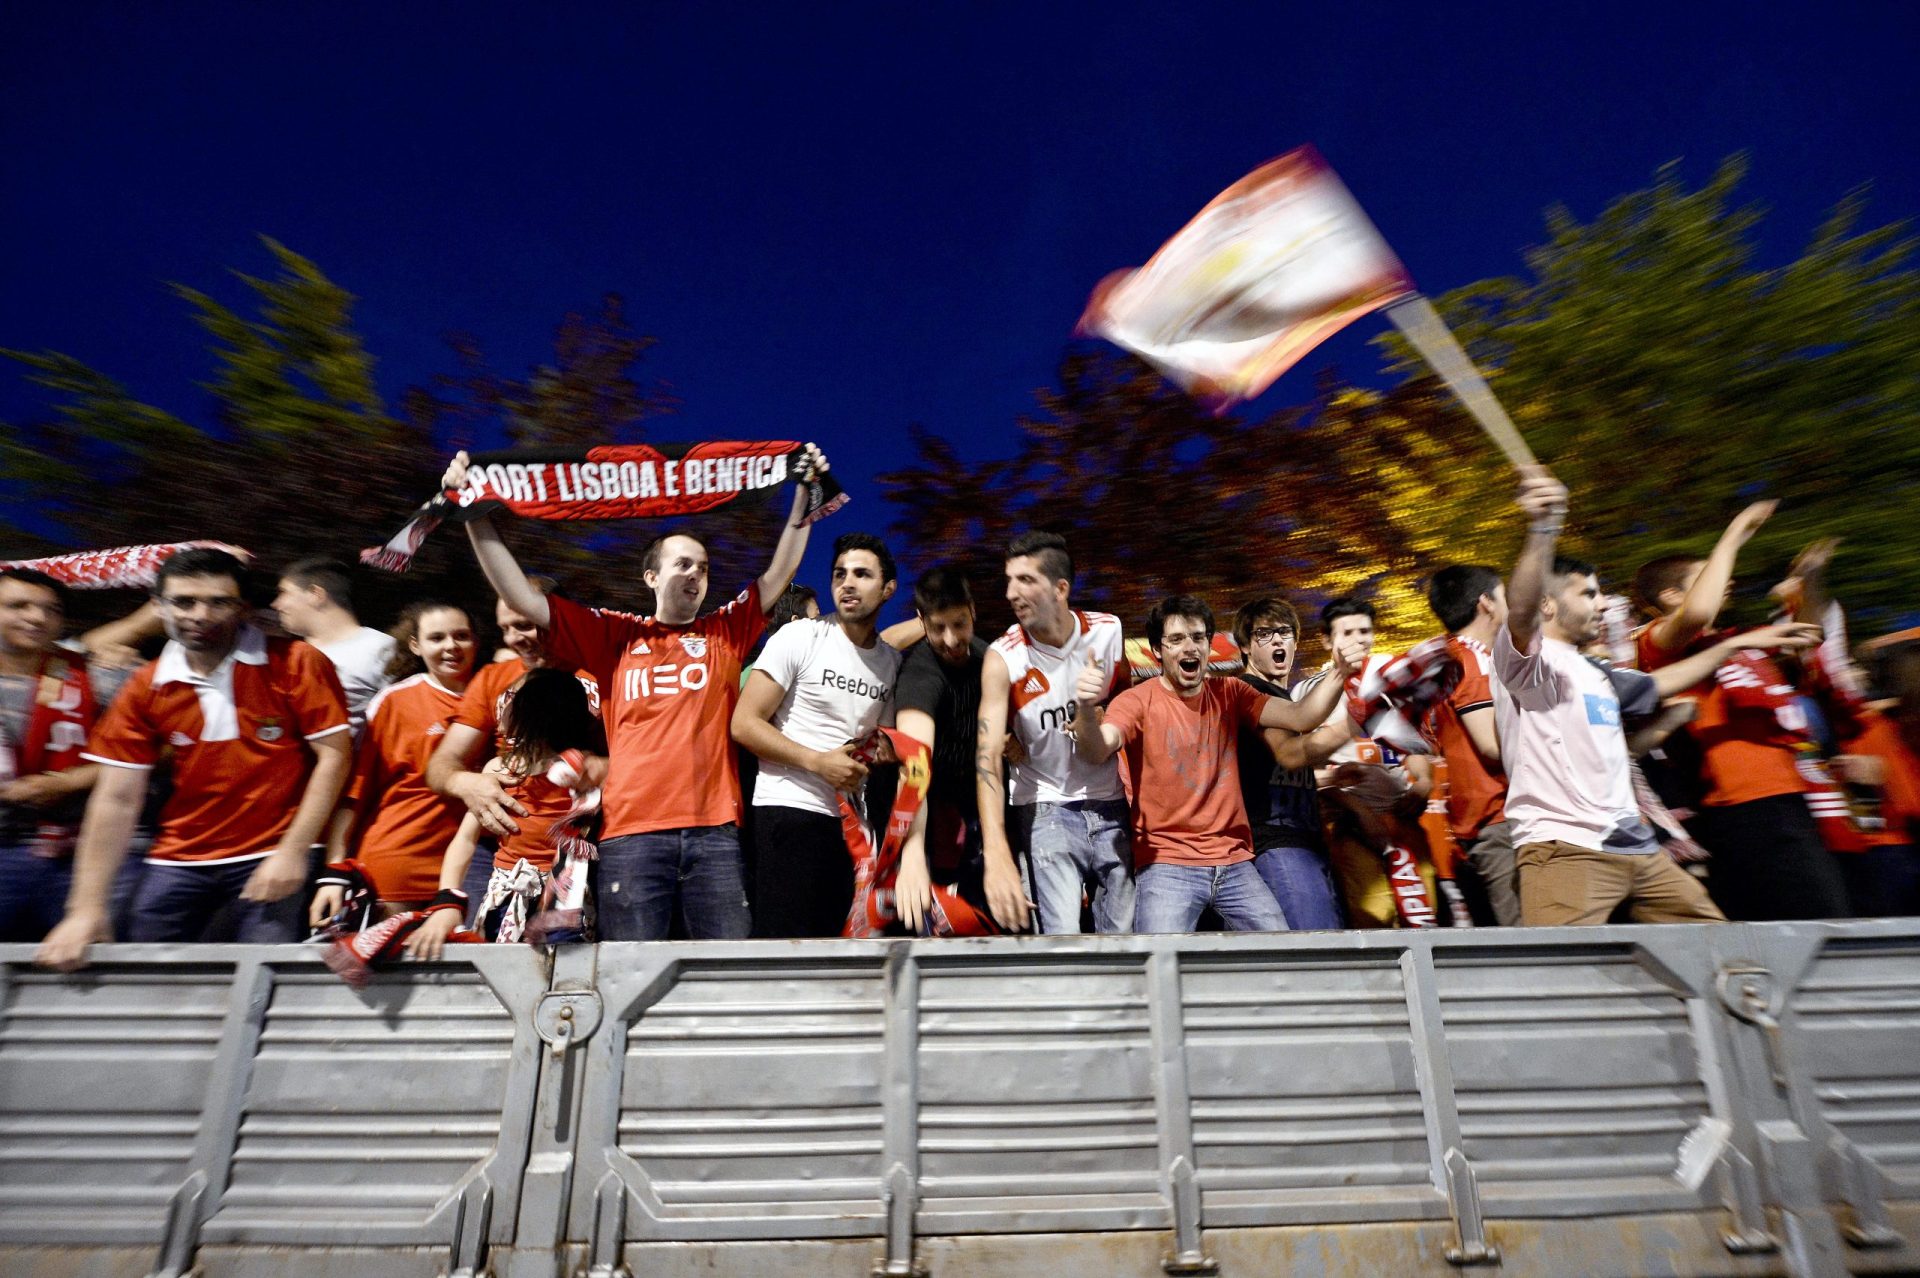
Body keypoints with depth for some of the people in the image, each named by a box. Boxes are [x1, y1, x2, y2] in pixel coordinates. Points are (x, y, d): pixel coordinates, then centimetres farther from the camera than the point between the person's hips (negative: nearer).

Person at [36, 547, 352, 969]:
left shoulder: (295, 664, -8)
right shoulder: (145, 688, 4)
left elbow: (334, 755, -10)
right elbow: (117, 800, 4)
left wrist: (293, 851, -14)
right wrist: (87, 907, 0)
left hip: (274, 855, -4)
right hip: (179, 860, 4)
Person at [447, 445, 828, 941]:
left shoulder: (726, 631, 16)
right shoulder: (616, 636, 15)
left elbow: (780, 573, 12)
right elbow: (523, 598, 11)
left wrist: (803, 492, 6)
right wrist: (476, 514, 7)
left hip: (714, 830, 1)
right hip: (631, 832, 0)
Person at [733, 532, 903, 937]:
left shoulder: (892, 662, 11)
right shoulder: (800, 637, -4)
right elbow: (744, 724, -8)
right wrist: (817, 761, -14)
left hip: (849, 820, 6)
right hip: (790, 810, -5)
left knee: (839, 941, 9)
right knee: (784, 939, -7)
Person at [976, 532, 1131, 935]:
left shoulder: (1110, 631, -5)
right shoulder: (1002, 658, -14)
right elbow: (987, 757, -23)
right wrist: (997, 855, -37)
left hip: (1109, 806, 3)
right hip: (1044, 808, -3)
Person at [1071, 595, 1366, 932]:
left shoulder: (1229, 693, 7)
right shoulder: (1138, 701, -7)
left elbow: (1299, 717, -3)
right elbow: (1096, 753, -24)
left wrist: (1339, 675, -20)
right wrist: (1087, 709, -45)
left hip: (1234, 863, 5)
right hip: (1166, 866, -4)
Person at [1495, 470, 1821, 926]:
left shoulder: (1597, 674, 23)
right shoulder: (1526, 658, -6)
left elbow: (1659, 683, 42)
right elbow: (1521, 610, -28)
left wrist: (1736, 644, 45)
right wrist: (1542, 533, -45)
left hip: (1635, 847, 10)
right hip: (1564, 846, -9)